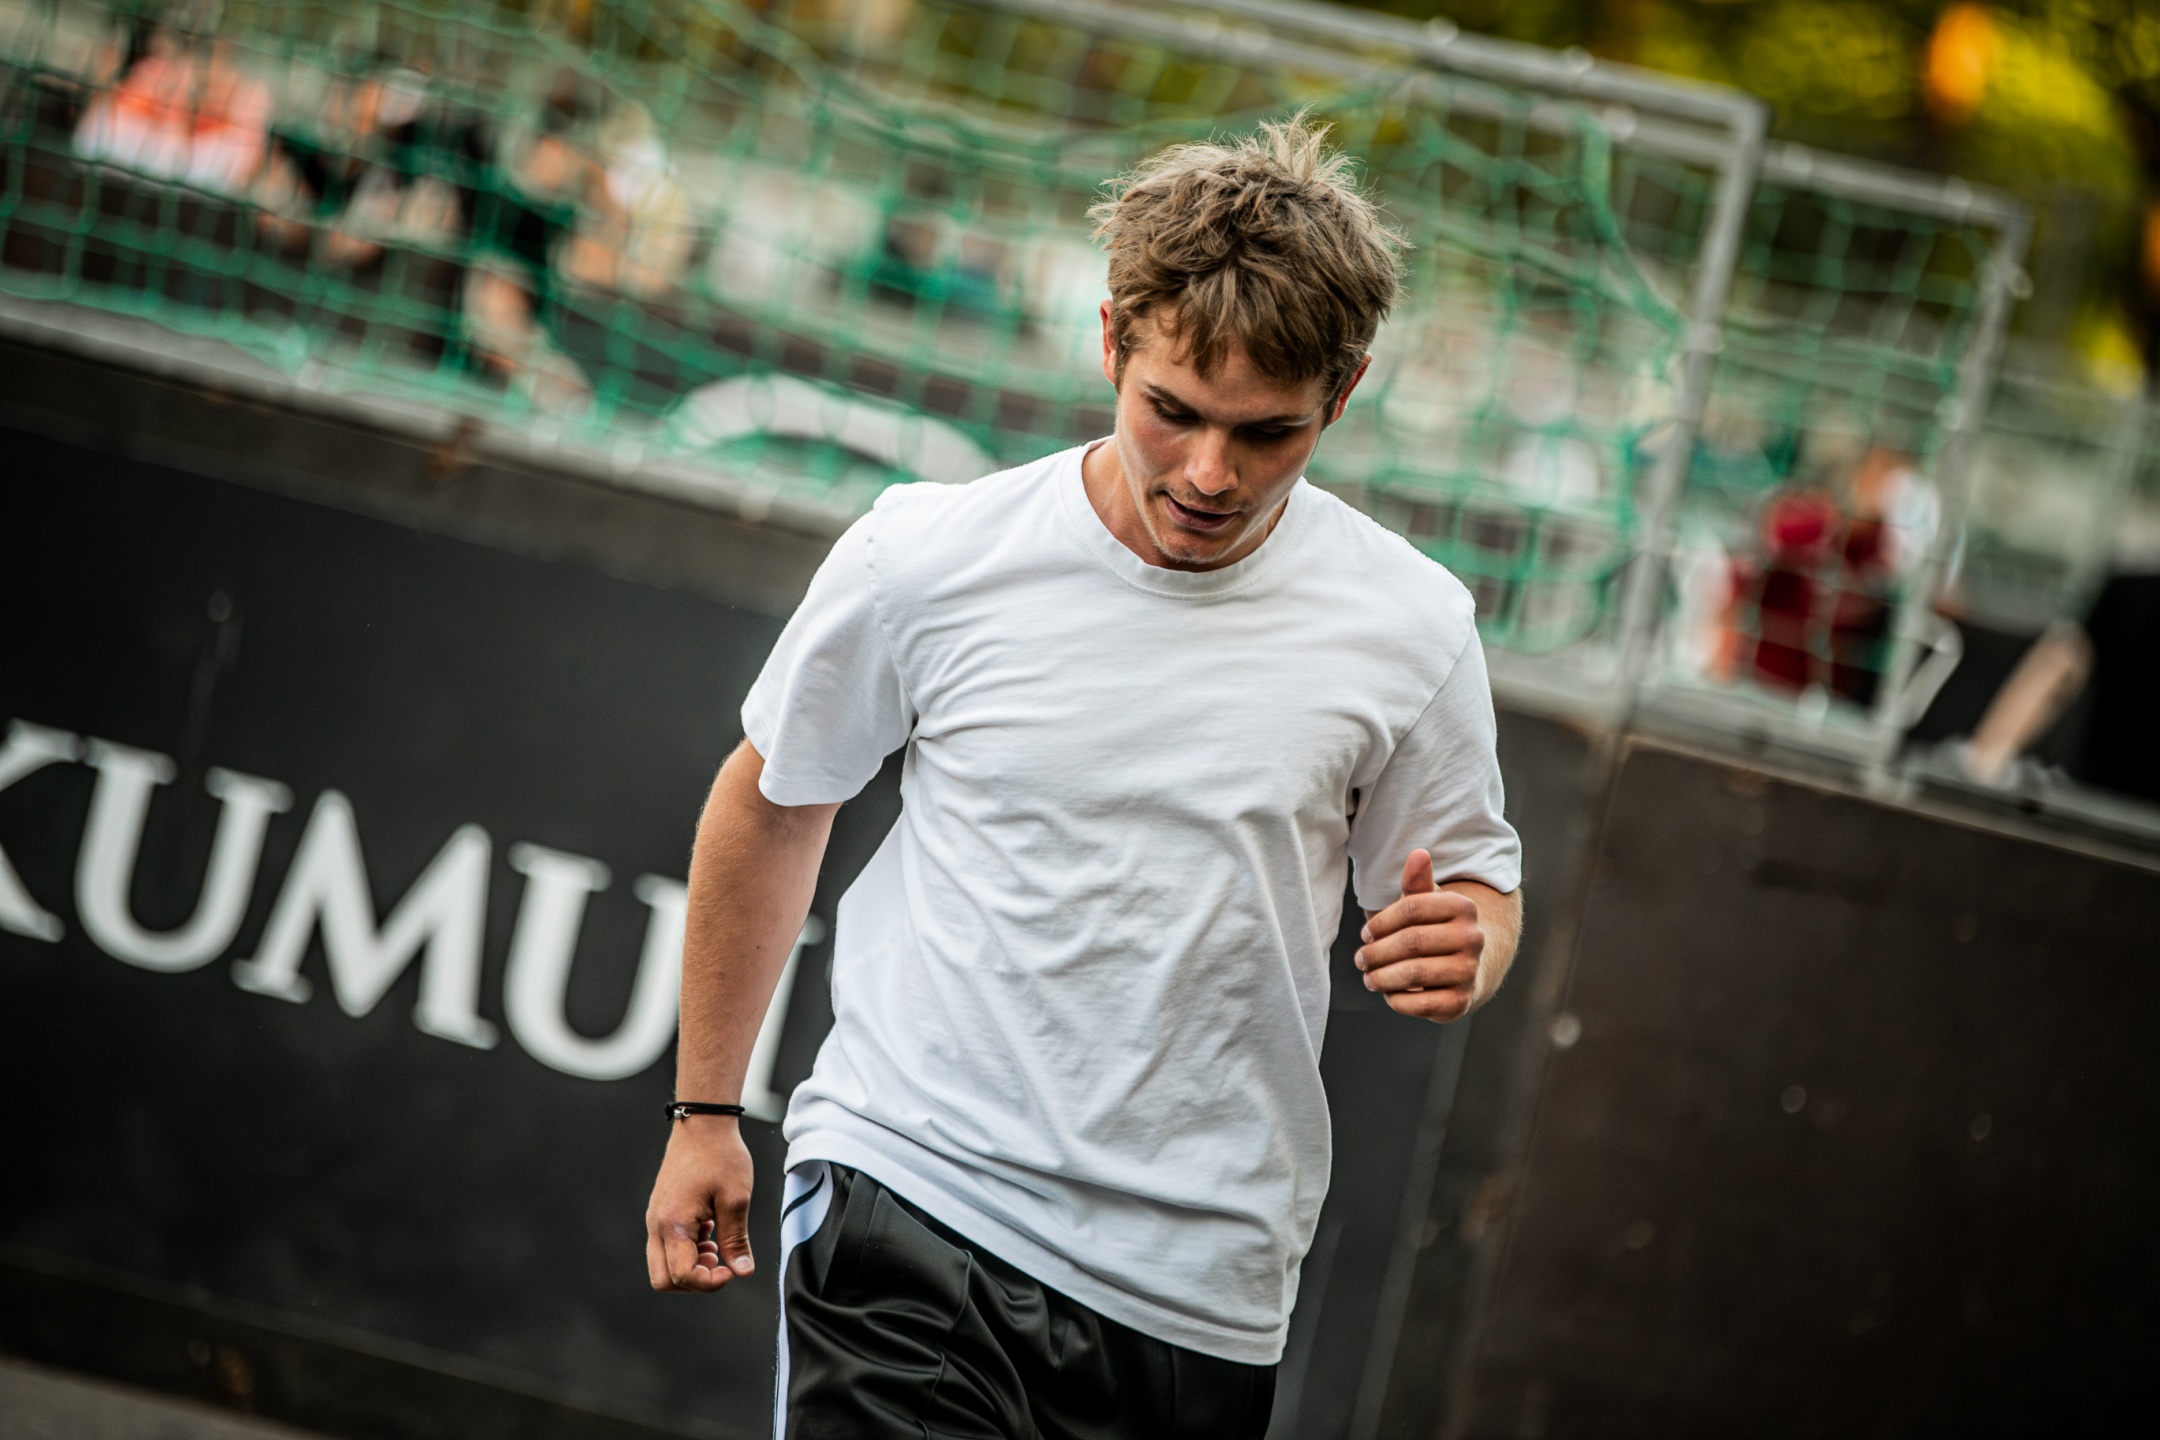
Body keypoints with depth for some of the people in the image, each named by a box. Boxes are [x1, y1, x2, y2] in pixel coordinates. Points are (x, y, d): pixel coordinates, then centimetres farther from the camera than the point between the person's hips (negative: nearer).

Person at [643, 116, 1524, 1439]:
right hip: (909, 1200, -2)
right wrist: (704, 1112, 15)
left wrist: (1463, 950, -12)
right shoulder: (926, 557, -5)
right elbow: (774, 803, 11)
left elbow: (1473, 879, 13)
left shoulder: (1411, 625, -2)